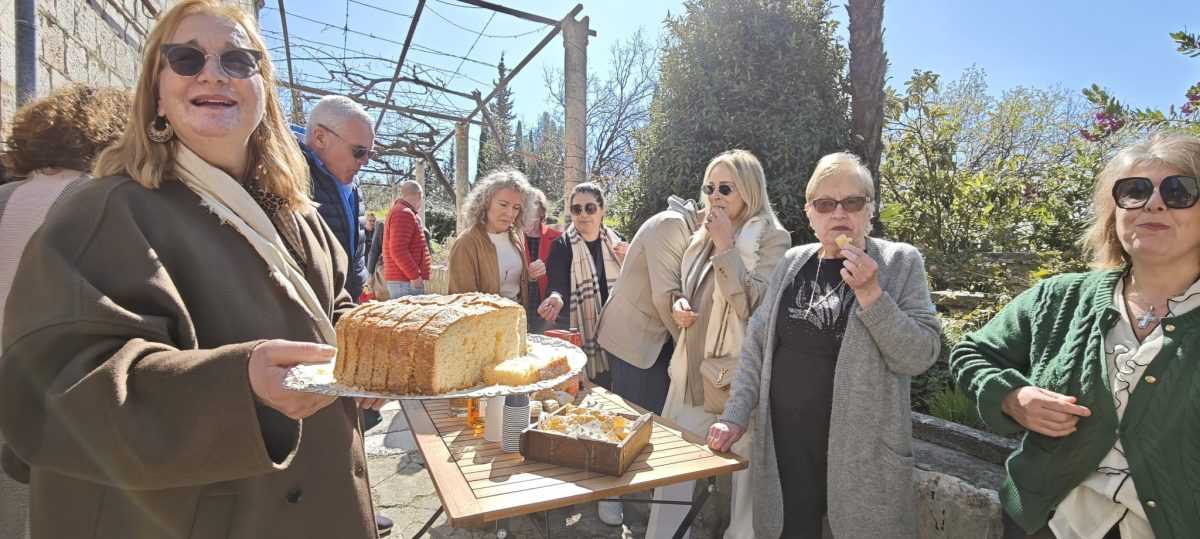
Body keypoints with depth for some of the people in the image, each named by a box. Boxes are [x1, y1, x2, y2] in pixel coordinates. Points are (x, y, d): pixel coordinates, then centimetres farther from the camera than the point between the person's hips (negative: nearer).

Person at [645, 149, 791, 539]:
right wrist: (678, 307, 2)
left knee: (737, 481, 4)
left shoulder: (772, 239, -7)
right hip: (690, 373, 6)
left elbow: (754, 307, -19)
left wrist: (725, 246, -19)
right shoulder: (702, 237, 12)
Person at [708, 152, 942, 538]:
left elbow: (921, 355, -10)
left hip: (863, 449, -2)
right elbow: (757, 343, 7)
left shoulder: (900, 263, -3)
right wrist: (736, 416, 1)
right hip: (785, 442, 3)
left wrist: (871, 293, -21)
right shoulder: (792, 262, 4)